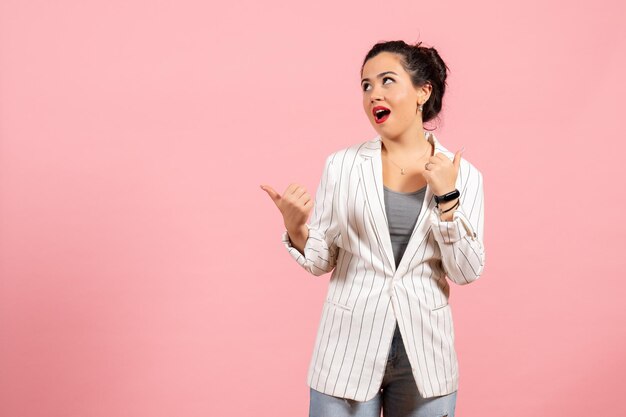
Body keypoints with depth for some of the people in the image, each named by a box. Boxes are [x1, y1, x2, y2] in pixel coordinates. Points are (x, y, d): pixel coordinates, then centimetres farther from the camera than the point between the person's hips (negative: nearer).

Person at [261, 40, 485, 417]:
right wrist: (296, 228, -18)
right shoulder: (342, 165, -3)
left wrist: (447, 198, -14)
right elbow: (322, 260, 1)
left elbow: (467, 272, -5)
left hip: (425, 357, 1)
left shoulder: (463, 175, -1)